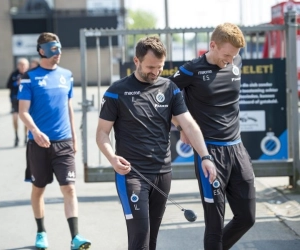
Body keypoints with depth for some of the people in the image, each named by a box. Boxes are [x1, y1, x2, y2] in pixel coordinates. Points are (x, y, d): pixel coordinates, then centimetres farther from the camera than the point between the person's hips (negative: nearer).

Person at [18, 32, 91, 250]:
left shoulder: (67, 75, 7)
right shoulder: (30, 77, -5)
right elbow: (23, 111, -9)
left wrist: (74, 137, 16)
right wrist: (35, 131, -27)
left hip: (63, 142, 2)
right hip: (39, 142, -2)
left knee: (69, 188, -8)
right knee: (38, 188, 11)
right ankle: (41, 232, 28)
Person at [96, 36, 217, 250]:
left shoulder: (169, 88, 5)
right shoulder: (117, 91, -5)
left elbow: (189, 124, -2)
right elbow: (102, 132, -3)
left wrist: (205, 156, -16)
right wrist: (112, 158, -22)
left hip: (163, 173, 4)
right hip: (131, 173, -4)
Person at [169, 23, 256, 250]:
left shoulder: (237, 63, 5)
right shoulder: (193, 70, -11)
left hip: (237, 148, 6)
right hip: (210, 151, -5)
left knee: (246, 218, 10)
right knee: (215, 222, -2)